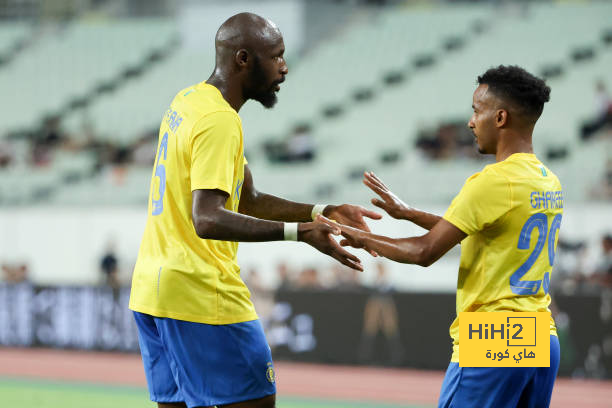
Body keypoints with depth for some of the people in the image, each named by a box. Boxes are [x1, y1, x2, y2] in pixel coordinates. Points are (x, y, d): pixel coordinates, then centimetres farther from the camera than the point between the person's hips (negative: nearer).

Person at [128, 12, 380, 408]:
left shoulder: (188, 101, 15)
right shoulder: (219, 121, -16)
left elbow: (248, 201, 19)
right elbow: (208, 220, -28)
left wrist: (322, 212, 9)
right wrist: (298, 232, -31)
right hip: (200, 294, -9)